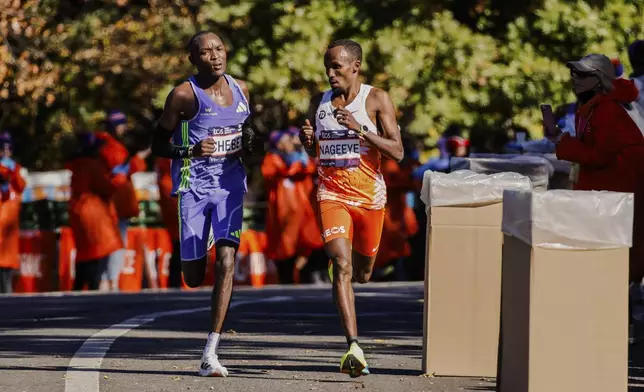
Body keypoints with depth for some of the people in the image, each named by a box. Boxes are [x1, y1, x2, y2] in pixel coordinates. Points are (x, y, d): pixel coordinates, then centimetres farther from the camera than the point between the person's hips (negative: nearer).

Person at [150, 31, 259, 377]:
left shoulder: (240, 90, 7)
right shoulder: (183, 95, -8)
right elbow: (158, 145, -3)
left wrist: (250, 142, 0)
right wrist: (191, 150, -21)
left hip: (230, 183, 3)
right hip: (194, 185, -3)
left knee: (226, 261, -15)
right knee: (193, 277, 1)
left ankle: (210, 354, -15)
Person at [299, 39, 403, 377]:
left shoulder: (376, 100, -5)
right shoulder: (319, 103, 6)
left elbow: (397, 152, -11)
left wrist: (360, 129, -23)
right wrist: (307, 141, -5)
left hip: (369, 195, -1)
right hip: (332, 194, 1)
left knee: (362, 272, 14)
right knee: (341, 267, -19)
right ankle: (354, 347, -27)